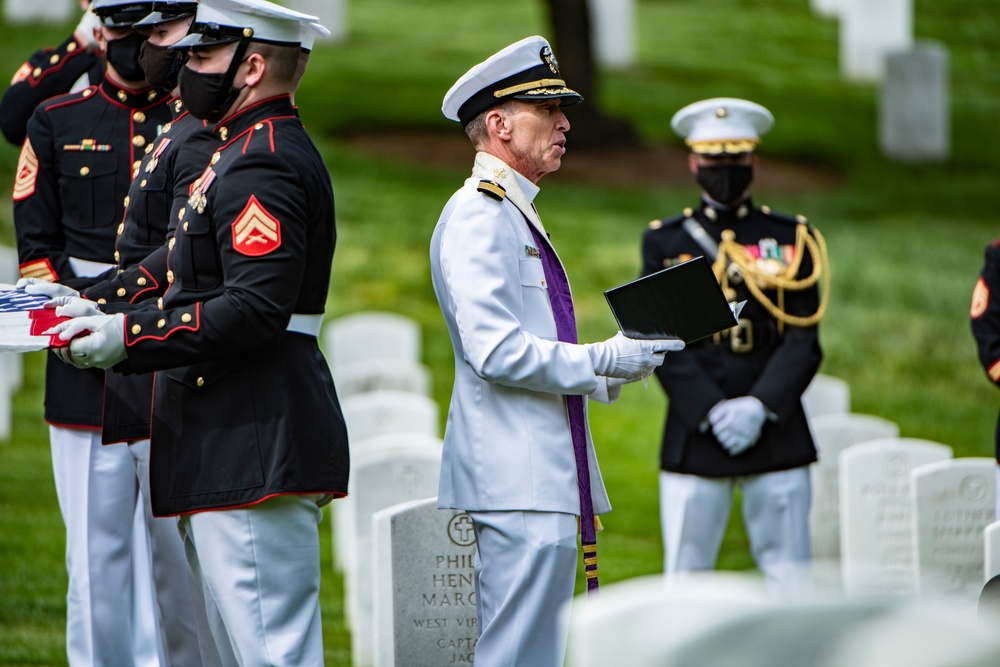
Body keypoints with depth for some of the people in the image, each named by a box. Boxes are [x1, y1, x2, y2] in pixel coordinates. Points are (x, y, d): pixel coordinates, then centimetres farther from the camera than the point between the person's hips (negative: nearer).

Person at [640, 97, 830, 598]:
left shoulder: (792, 240, 7)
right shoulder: (666, 243, 7)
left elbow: (804, 341, 1)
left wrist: (759, 407, -13)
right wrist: (712, 412, -12)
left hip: (776, 434, 0)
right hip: (694, 435, 0)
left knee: (791, 576, -2)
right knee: (686, 578, -1)